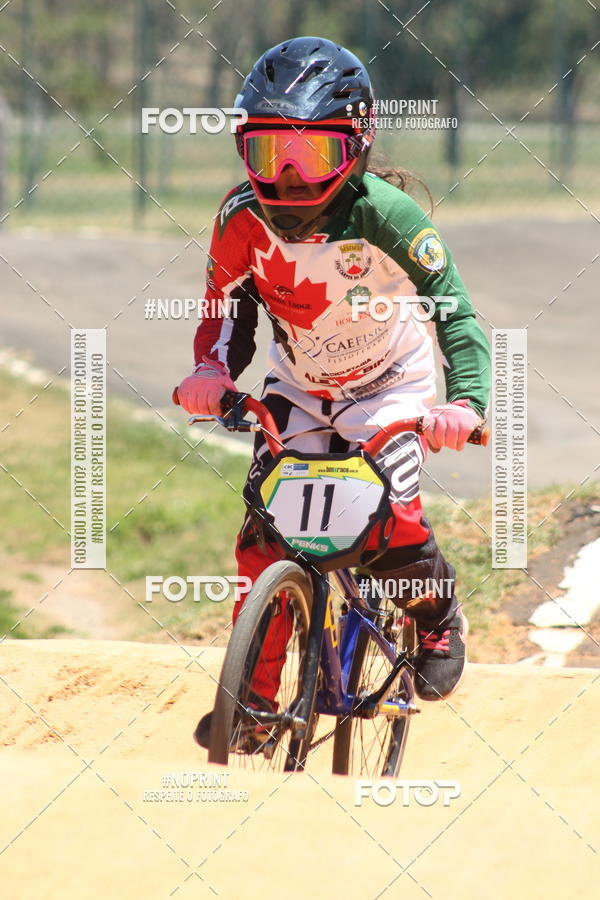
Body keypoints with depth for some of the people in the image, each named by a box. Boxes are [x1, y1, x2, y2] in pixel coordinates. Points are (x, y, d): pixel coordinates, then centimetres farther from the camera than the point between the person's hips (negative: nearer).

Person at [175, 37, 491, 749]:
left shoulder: (383, 216, -29)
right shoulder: (242, 218, -18)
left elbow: (451, 308, -28)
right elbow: (227, 306, -3)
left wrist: (466, 401, -43)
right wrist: (212, 372, -24)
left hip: (390, 385, -4)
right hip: (297, 389, 4)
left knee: (387, 518, -23)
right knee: (263, 531, -9)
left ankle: (438, 620, 10)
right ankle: (254, 695, 1)